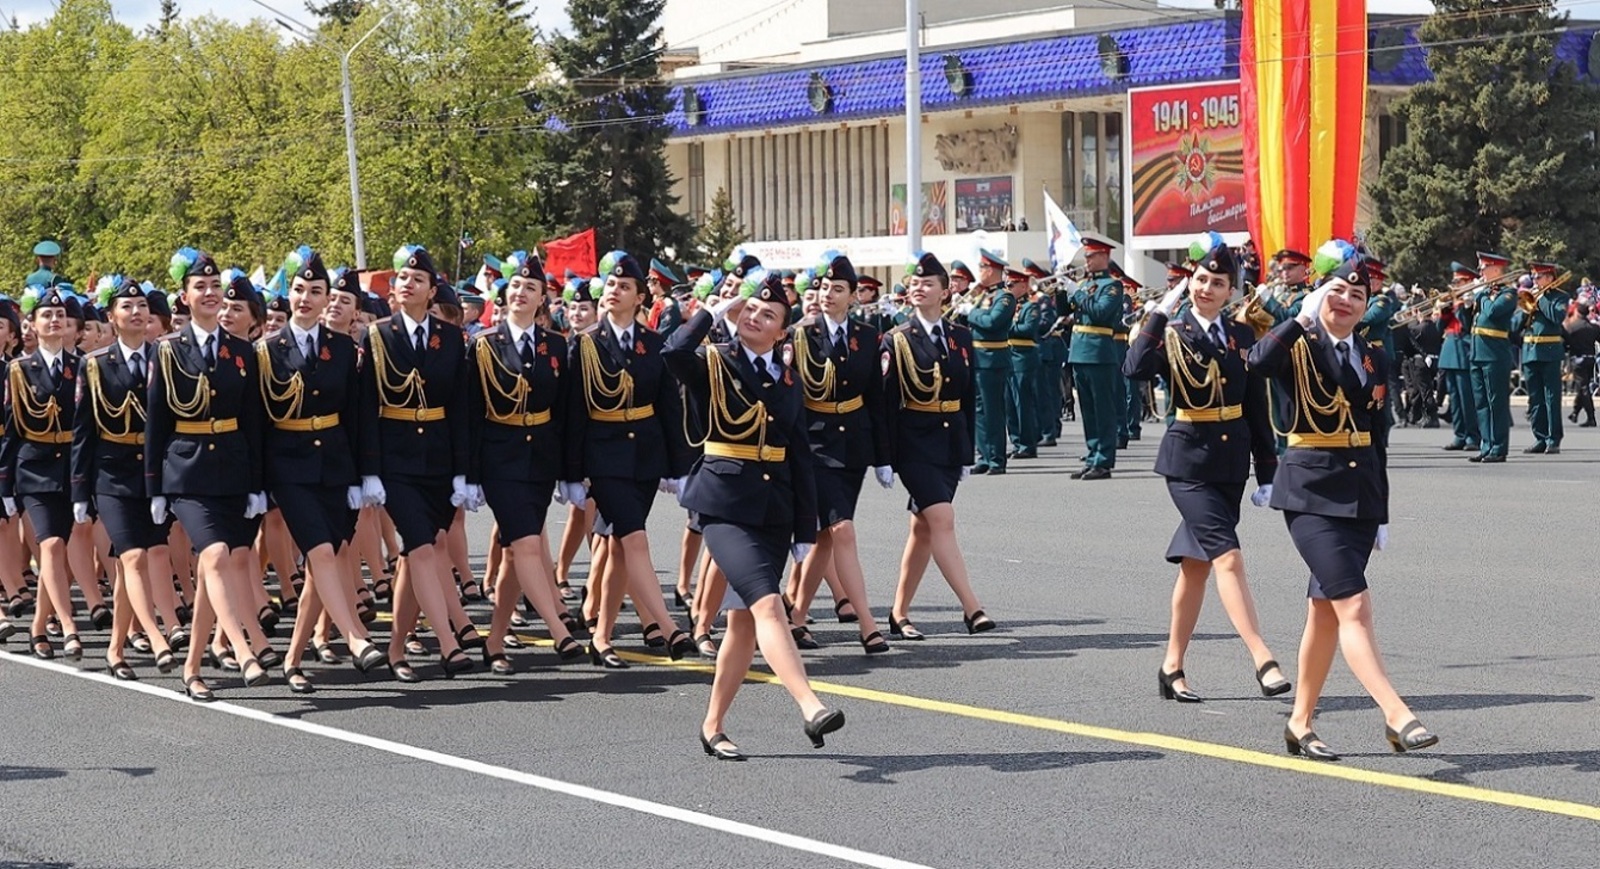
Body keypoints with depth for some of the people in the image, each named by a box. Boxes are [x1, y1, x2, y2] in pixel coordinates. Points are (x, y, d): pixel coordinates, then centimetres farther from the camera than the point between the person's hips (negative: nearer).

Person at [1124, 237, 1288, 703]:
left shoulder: (1242, 337, 8)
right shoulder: (1172, 335, -3)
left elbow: (1257, 410, 10)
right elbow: (1135, 369, -24)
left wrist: (1267, 474, 8)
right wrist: (1161, 314, -23)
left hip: (1231, 462, 5)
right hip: (1189, 461, -5)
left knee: (1195, 564, 11)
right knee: (1228, 558, -15)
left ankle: (1173, 669, 19)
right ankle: (1264, 662, -19)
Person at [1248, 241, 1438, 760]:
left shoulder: (1375, 360, 12)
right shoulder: (1299, 348, -4)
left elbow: (1377, 440, 16)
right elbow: (1259, 361, -29)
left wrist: (1382, 515, 15)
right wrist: (1304, 317, -21)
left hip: (1360, 493, 6)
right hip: (1311, 492, -6)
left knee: (1326, 610, 11)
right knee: (1353, 606, -16)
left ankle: (1300, 724, 20)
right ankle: (1397, 717, -22)